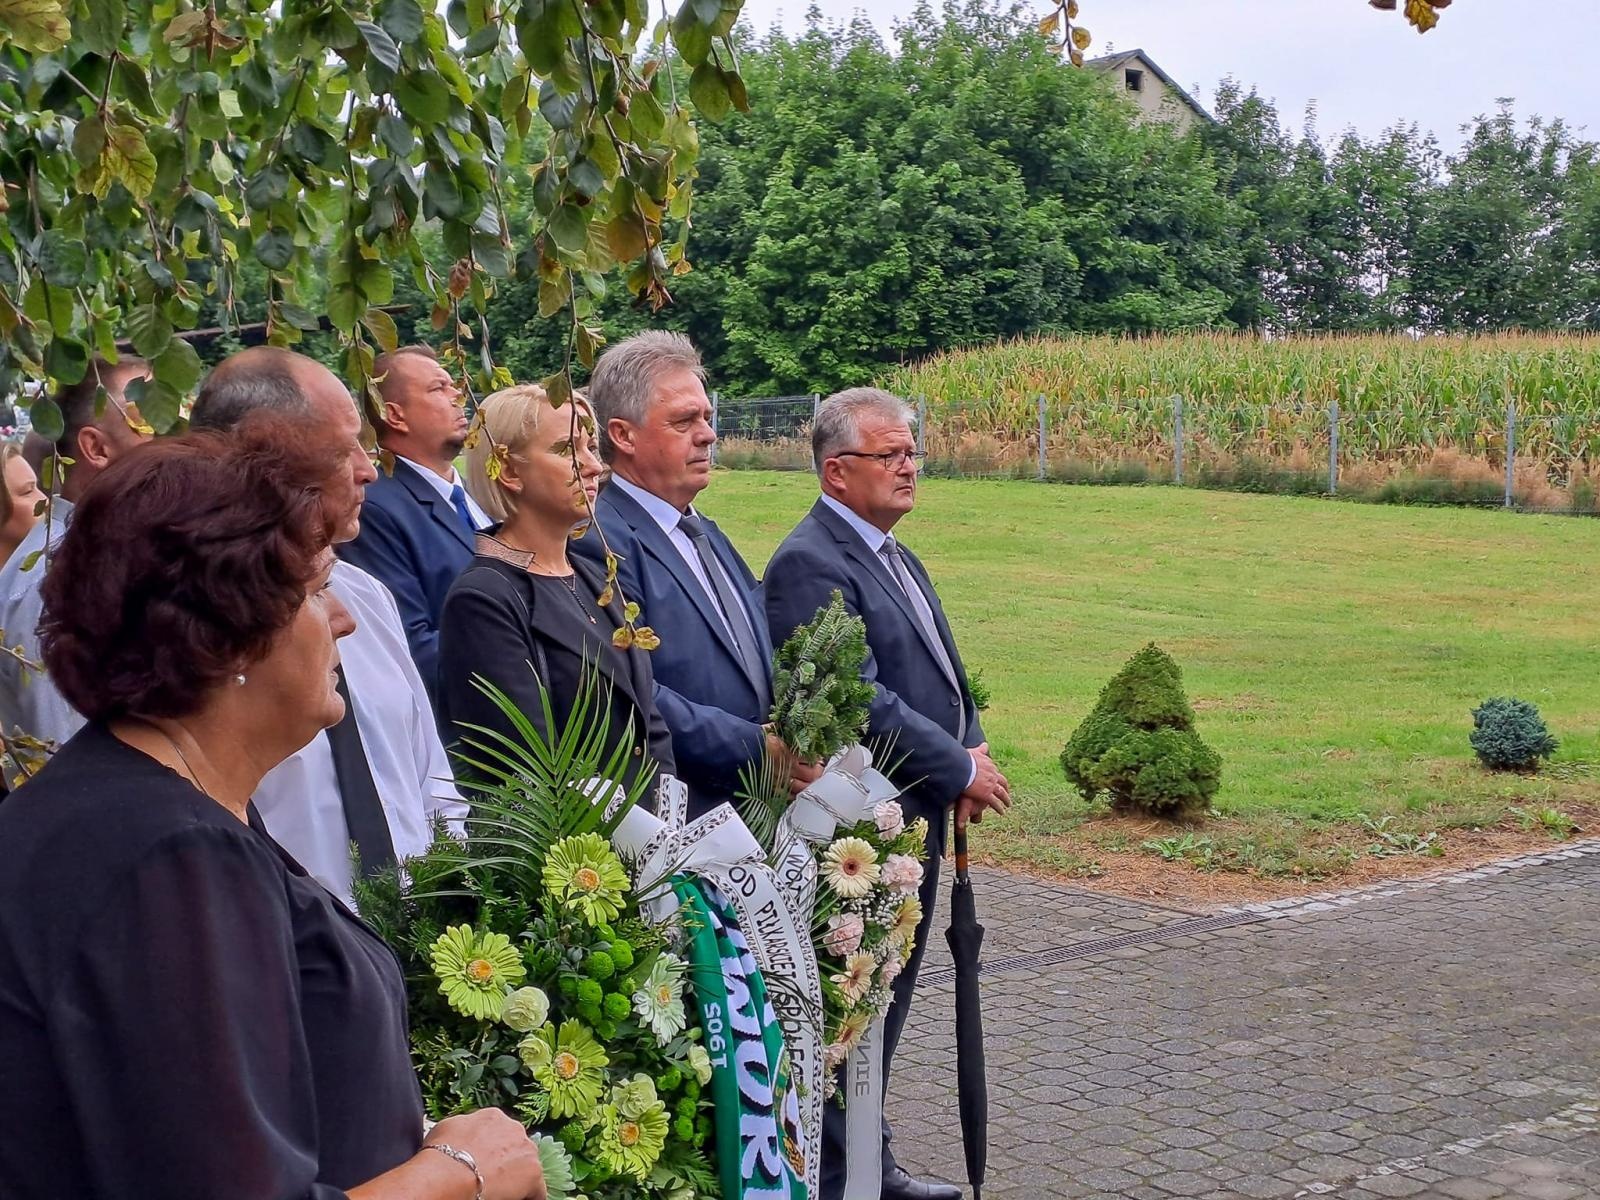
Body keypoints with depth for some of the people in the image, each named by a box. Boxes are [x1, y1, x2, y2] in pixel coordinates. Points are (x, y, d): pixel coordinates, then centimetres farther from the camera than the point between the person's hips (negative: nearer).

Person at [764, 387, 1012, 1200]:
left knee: (885, 1000, 17)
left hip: (916, 821, 10)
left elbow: (943, 673, 19)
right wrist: (960, 769, -14)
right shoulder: (810, 564, -17)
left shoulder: (894, 556, 14)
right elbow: (859, 702, -22)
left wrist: (973, 750, 0)